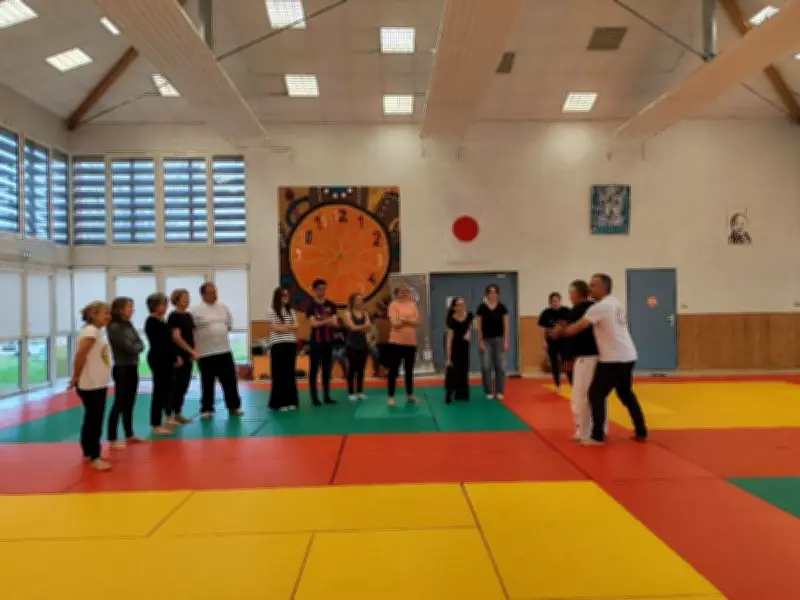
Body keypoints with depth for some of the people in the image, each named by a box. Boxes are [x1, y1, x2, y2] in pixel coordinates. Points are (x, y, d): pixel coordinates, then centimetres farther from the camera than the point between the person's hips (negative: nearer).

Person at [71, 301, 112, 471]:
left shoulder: (98, 331, 12)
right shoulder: (90, 331, -17)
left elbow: (97, 357, 12)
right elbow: (80, 355, -24)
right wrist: (76, 377, -15)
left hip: (99, 384, 9)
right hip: (90, 385, -9)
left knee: (94, 420, 17)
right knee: (94, 421, -2)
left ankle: (89, 452, 29)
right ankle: (94, 457, 6)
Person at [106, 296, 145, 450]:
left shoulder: (129, 324, 10)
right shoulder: (114, 327, -14)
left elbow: (140, 344, 7)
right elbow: (129, 347, -19)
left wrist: (135, 347, -11)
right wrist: (137, 347, -1)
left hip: (133, 368, 8)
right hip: (122, 369, -8)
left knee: (129, 404, 15)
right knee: (119, 404, -3)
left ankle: (129, 435, 25)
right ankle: (112, 440, 3)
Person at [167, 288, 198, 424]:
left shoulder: (188, 316, 13)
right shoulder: (173, 316, -10)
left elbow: (194, 334, 13)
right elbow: (176, 337, -17)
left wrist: (195, 351, -2)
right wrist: (191, 351, -16)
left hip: (188, 355, 8)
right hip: (178, 355, -7)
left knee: (185, 385, 10)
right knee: (178, 384, -5)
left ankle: (178, 413, 19)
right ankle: (171, 414, 3)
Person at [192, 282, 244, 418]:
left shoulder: (223, 307, 7)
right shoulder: (196, 310, -7)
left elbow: (229, 324, 17)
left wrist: (219, 334, 9)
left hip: (224, 350, 4)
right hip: (206, 352, -4)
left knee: (230, 380, 7)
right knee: (207, 383, 7)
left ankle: (234, 407, 18)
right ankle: (206, 409, 19)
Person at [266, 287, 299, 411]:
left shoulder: (291, 311, 13)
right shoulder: (271, 311, -2)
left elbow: (296, 326, 2)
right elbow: (275, 328, -9)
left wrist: (283, 327, -11)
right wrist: (289, 327, -5)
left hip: (291, 344, 5)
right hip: (278, 345, -5)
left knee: (290, 373, 7)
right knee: (279, 374, -1)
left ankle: (291, 401, 13)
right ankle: (279, 402, 3)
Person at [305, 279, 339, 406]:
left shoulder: (331, 305, 7)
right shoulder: (311, 305, -4)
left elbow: (335, 323, 0)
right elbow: (313, 323, -13)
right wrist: (326, 321, -22)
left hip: (329, 340, 4)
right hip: (316, 341, -4)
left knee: (327, 369, 9)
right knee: (314, 369, -1)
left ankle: (327, 396, 17)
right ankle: (314, 397, 4)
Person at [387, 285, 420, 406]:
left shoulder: (412, 305, 8)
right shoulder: (394, 305, -6)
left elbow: (417, 322, -2)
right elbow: (395, 323, -17)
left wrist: (403, 319, -15)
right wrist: (410, 320, -8)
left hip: (411, 342, 5)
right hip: (397, 342, -5)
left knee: (409, 370, 15)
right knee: (394, 371, -1)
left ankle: (410, 395, 27)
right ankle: (391, 397, 5)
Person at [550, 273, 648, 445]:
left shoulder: (599, 307, -15)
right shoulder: (615, 303, 14)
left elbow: (578, 328, -12)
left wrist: (560, 332, 5)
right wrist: (565, 328, 11)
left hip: (613, 359, -9)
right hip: (628, 356, 9)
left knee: (596, 394, -1)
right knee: (626, 394, 22)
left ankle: (597, 437, 3)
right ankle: (641, 432, 28)